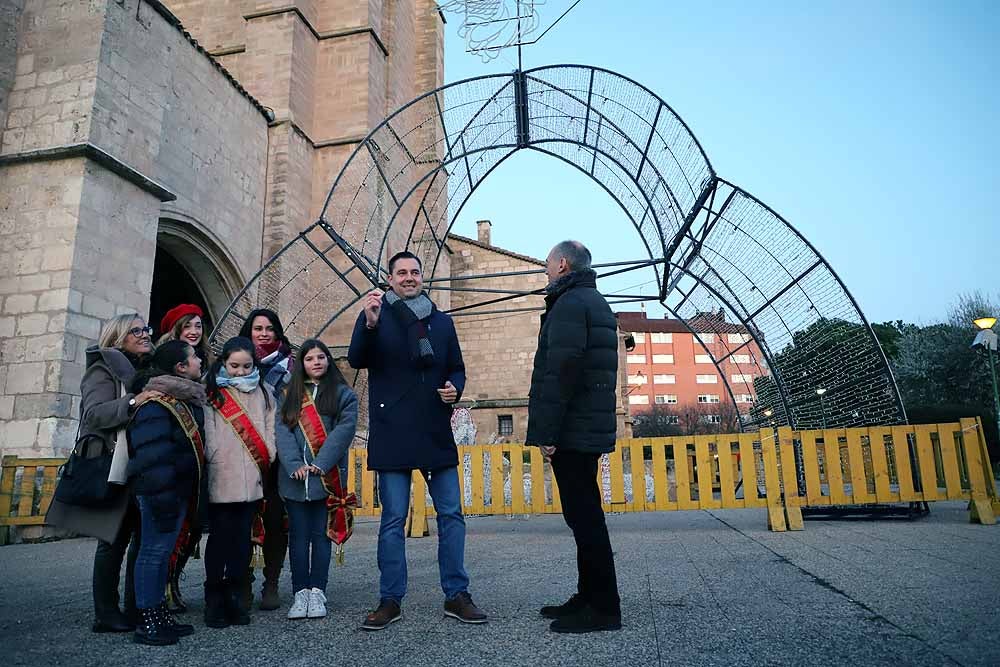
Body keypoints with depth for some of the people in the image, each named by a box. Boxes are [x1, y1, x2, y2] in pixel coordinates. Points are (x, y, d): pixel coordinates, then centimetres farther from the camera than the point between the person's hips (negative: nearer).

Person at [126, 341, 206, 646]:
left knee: (162, 551, 16)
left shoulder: (185, 400, 13)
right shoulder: (154, 405, -19)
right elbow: (153, 458, -24)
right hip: (163, 492, -10)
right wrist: (163, 500, -25)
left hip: (180, 491, 10)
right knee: (154, 551, -1)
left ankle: (159, 615, 25)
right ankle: (147, 623, 10)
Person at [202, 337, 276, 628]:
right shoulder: (212, 392, 4)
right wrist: (212, 462, -10)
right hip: (220, 479, -3)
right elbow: (207, 431, -2)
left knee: (243, 536, 7)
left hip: (252, 479, 3)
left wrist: (266, 460, 2)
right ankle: (214, 599, 12)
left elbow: (270, 429, 12)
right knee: (220, 536, 1)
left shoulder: (263, 392, 15)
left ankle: (236, 596, 16)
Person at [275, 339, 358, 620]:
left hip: (327, 476, -2)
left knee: (321, 533, 4)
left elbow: (345, 428, -6)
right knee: (298, 535, 5)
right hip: (295, 476, 2)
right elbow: (282, 430, 1)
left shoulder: (343, 393, 6)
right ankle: (301, 593, 12)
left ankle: (317, 592, 11)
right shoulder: (289, 394, 12)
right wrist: (294, 465, -14)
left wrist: (321, 463, -15)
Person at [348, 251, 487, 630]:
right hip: (392, 434, -3)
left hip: (436, 432, 3)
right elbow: (356, 360, -8)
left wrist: (455, 388, -4)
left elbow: (456, 368, 19)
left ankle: (456, 596, 16)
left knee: (451, 514, 5)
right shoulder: (375, 314, 6)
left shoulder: (442, 321, 15)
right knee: (393, 520, 4)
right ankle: (390, 600, 16)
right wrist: (369, 325, -26)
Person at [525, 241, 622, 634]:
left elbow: (561, 371, -21)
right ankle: (590, 597, 24)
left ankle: (603, 608, 3)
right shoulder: (595, 302, 21)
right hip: (590, 429, 10)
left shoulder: (570, 303, -11)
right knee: (585, 515, 15)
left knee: (583, 517, -5)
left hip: (572, 431, -10)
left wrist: (547, 432, -19)